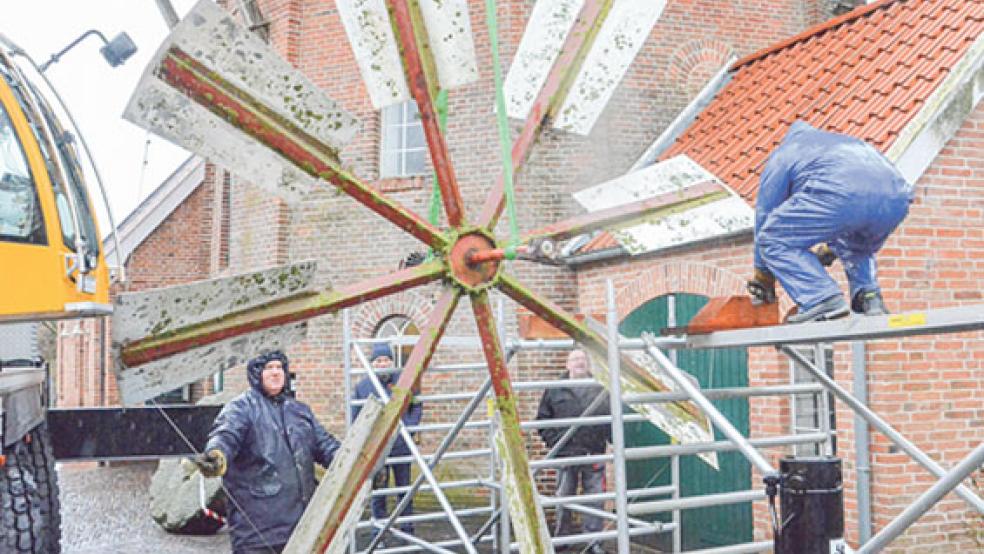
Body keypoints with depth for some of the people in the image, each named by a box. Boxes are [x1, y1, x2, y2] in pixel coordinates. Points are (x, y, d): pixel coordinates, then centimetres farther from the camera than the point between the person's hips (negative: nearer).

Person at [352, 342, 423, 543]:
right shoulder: (362, 386, -3)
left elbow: (417, 406, 11)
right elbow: (355, 418, 2)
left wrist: (410, 427, -1)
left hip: (401, 446, 1)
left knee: (404, 489, 13)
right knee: (378, 493, 4)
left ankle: (407, 531, 26)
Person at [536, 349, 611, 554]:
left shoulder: (600, 390, 8)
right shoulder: (554, 391, 6)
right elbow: (542, 420, 9)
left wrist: (613, 439, -6)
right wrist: (553, 440, -2)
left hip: (594, 455, 0)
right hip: (566, 454, 0)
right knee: (563, 497, 6)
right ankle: (561, 536, 22)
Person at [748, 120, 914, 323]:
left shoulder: (783, 154, 29)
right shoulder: (846, 142, 46)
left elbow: (765, 215, 29)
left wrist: (763, 278, 37)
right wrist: (831, 248, 69)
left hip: (841, 194, -6)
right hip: (896, 201, 7)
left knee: (775, 240, 7)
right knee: (857, 247, 36)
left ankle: (821, 299, -8)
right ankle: (869, 296, 13)